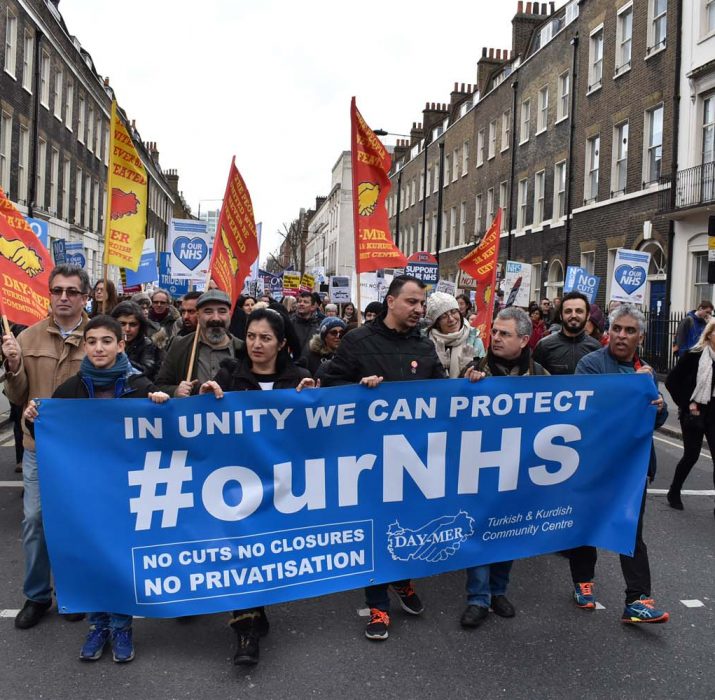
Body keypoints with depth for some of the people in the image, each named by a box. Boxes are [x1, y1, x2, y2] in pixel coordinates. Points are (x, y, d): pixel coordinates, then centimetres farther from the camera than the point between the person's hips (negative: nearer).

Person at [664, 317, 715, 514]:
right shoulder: (694, 355, -11)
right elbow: (671, 381, -8)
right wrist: (686, 403, -10)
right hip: (694, 414, -3)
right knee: (691, 455, 7)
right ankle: (674, 493, 28)